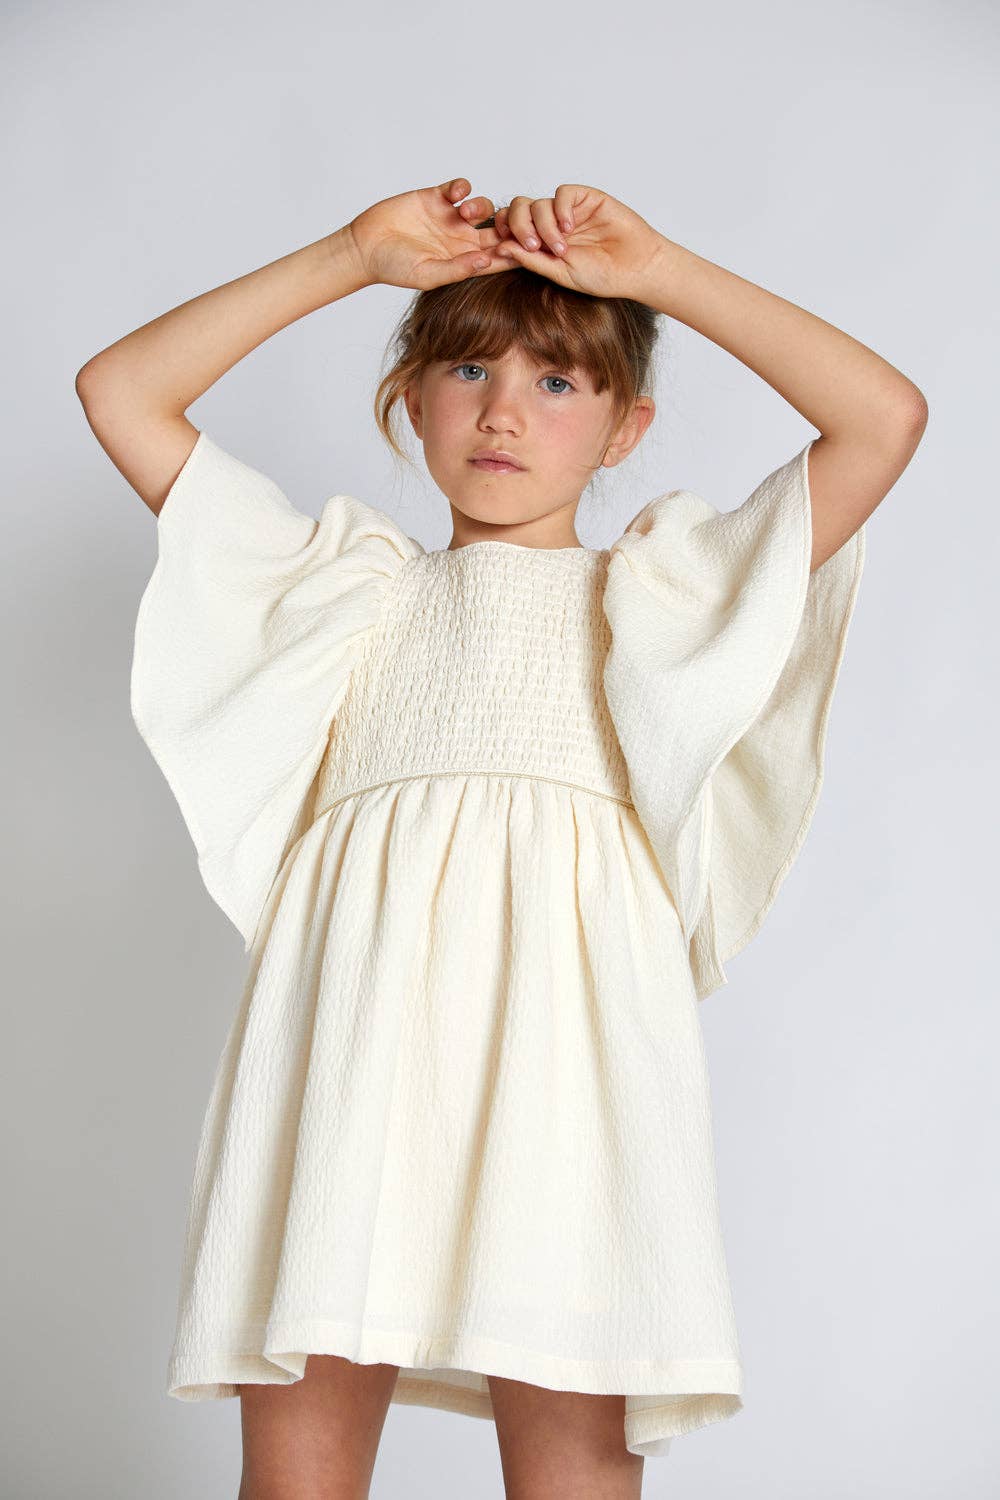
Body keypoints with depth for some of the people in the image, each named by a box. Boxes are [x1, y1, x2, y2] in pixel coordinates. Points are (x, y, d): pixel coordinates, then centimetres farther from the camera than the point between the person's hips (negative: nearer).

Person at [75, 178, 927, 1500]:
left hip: (558, 1027, -1)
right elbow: (121, 394, 21)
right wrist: (351, 255, 16)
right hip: (355, 1028, 2)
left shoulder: (657, 589, 21)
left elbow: (886, 418, 10)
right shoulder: (352, 584, 25)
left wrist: (666, 274, 12)